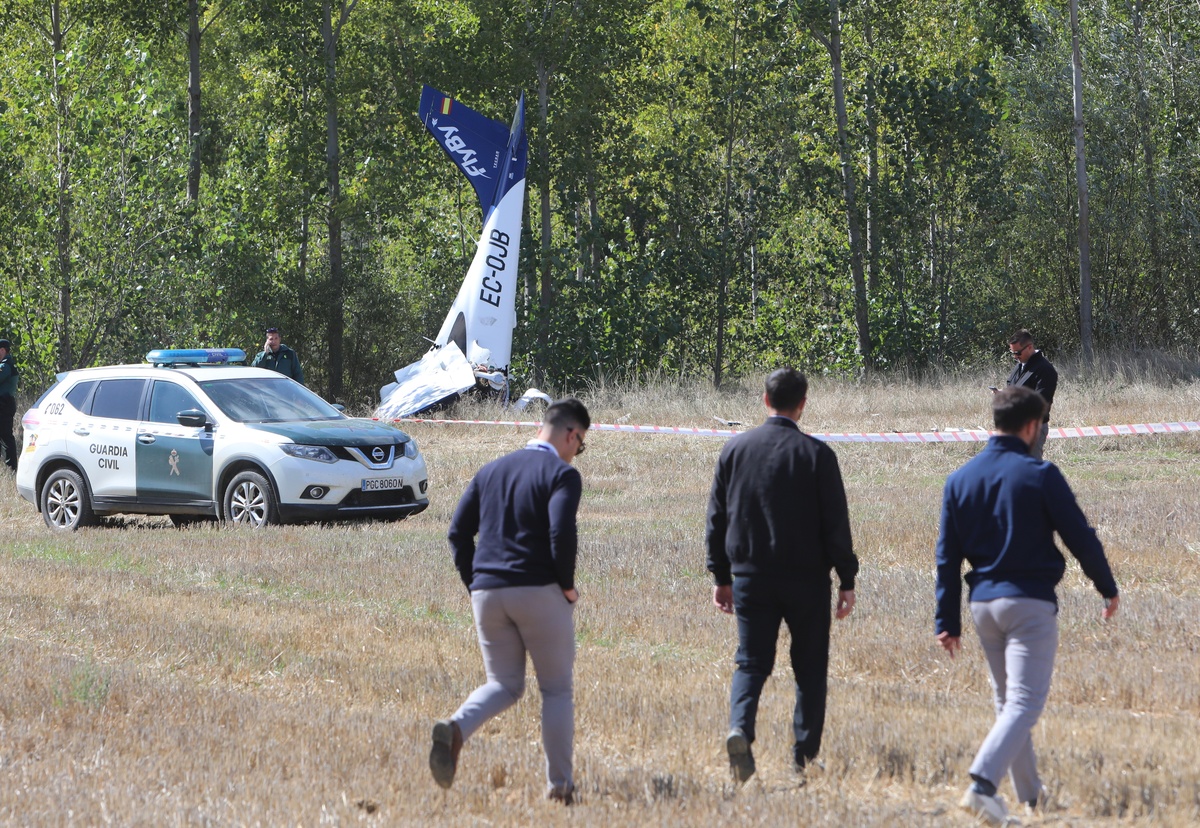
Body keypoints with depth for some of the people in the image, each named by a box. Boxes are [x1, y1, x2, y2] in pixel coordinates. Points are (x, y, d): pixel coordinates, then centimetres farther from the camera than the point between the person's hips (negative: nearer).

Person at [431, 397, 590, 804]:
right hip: (539, 592, -5)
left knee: (503, 685, 14)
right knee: (557, 689, 9)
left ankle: (455, 729, -16)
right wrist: (567, 585, -6)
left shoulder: (492, 470, 14)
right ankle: (559, 783, 8)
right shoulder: (562, 474, -5)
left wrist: (474, 583, 16)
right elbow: (561, 534, -19)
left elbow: (458, 532, 11)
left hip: (487, 592, 5)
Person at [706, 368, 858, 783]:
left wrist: (721, 576, 14)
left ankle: (740, 726, -22)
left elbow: (717, 519, 7)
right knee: (810, 667, 10)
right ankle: (805, 756, 9)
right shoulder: (816, 453, -7)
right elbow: (836, 523, -6)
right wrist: (846, 580, 1)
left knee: (751, 662, 5)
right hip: (807, 578, -2)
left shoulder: (734, 449, 3)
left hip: (750, 577, 2)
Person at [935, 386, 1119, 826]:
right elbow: (1080, 537, -4)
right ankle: (983, 782, -26)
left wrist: (948, 621, 10)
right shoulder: (1040, 475, -10)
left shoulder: (960, 480, 5)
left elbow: (947, 556, 6)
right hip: (1030, 601, -6)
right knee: (1026, 701, -8)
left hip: (982, 603, 6)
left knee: (1007, 700, 18)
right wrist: (1108, 588, 11)